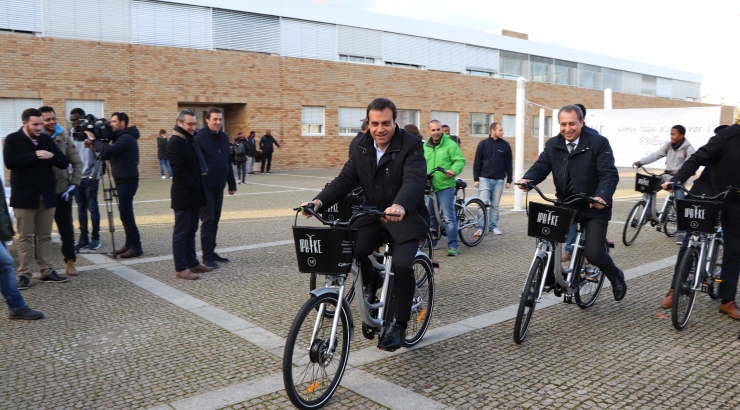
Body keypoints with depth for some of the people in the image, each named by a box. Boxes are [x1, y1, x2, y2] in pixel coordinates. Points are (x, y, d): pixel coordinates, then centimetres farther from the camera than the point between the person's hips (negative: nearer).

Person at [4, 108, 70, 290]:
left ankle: (46, 271, 16)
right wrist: (35, 156, -19)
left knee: (45, 236, 10)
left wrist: (51, 156, -14)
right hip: (24, 196, -4)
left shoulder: (46, 139, 9)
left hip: (46, 195, 4)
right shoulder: (13, 139, -3)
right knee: (25, 237, 2)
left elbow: (64, 163, 6)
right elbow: (10, 162, -19)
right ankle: (24, 274, 8)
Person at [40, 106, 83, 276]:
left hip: (62, 190, 1)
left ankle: (70, 261, 18)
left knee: (66, 226, 8)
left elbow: (77, 163, 3)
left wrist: (73, 184, -5)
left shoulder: (64, 138, 1)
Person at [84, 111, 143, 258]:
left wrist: (93, 139, -11)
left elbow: (108, 150, -25)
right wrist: (94, 146, 5)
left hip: (127, 181, -10)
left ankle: (136, 246, -7)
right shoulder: (122, 137, 17)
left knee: (126, 214, -10)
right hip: (123, 181, 10)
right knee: (125, 213, 12)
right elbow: (110, 153, 19)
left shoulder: (126, 138, -15)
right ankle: (129, 244, 17)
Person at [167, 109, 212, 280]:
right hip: (183, 195, -9)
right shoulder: (175, 142, -13)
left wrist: (199, 186, 8)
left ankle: (192, 263, 22)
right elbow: (179, 169, -19)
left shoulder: (192, 139, 15)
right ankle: (181, 269, 0)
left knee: (191, 230, 14)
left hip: (195, 193, 9)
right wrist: (194, 186, -13)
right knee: (181, 232, -4)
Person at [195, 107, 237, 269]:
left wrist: (231, 184, 14)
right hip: (205, 187, -6)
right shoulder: (199, 137, -11)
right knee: (208, 220, -4)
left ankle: (212, 251, 22)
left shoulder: (224, 137, 9)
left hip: (219, 186, 6)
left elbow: (228, 162, 14)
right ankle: (207, 256, 3)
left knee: (215, 220, 12)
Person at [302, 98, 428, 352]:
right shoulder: (359, 147, 2)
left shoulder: (411, 145, -14)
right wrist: (320, 201, -20)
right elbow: (346, 179, -1)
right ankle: (370, 283, 13)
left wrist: (400, 206, -51)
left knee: (402, 265, -23)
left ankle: (399, 326, -1)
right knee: (352, 251, -23)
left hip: (406, 217, -4)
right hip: (373, 215, 4)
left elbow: (415, 179, -29)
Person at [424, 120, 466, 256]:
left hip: (445, 187, -6)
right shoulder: (425, 146, 13)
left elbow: (460, 160, -9)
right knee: (430, 216, 17)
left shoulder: (450, 144, -5)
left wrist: (453, 170, -27)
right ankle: (431, 242, 31)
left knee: (449, 218, -6)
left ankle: (452, 246, 0)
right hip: (429, 187, 6)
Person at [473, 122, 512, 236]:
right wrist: (476, 179, 0)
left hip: (499, 180, 2)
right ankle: (481, 227, -3)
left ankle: (493, 226, 17)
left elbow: (508, 164, 8)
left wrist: (509, 180, 6)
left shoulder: (505, 145, 4)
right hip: (485, 178, -2)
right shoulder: (483, 144, 1)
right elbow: (477, 162, 3)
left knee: (495, 205, 7)